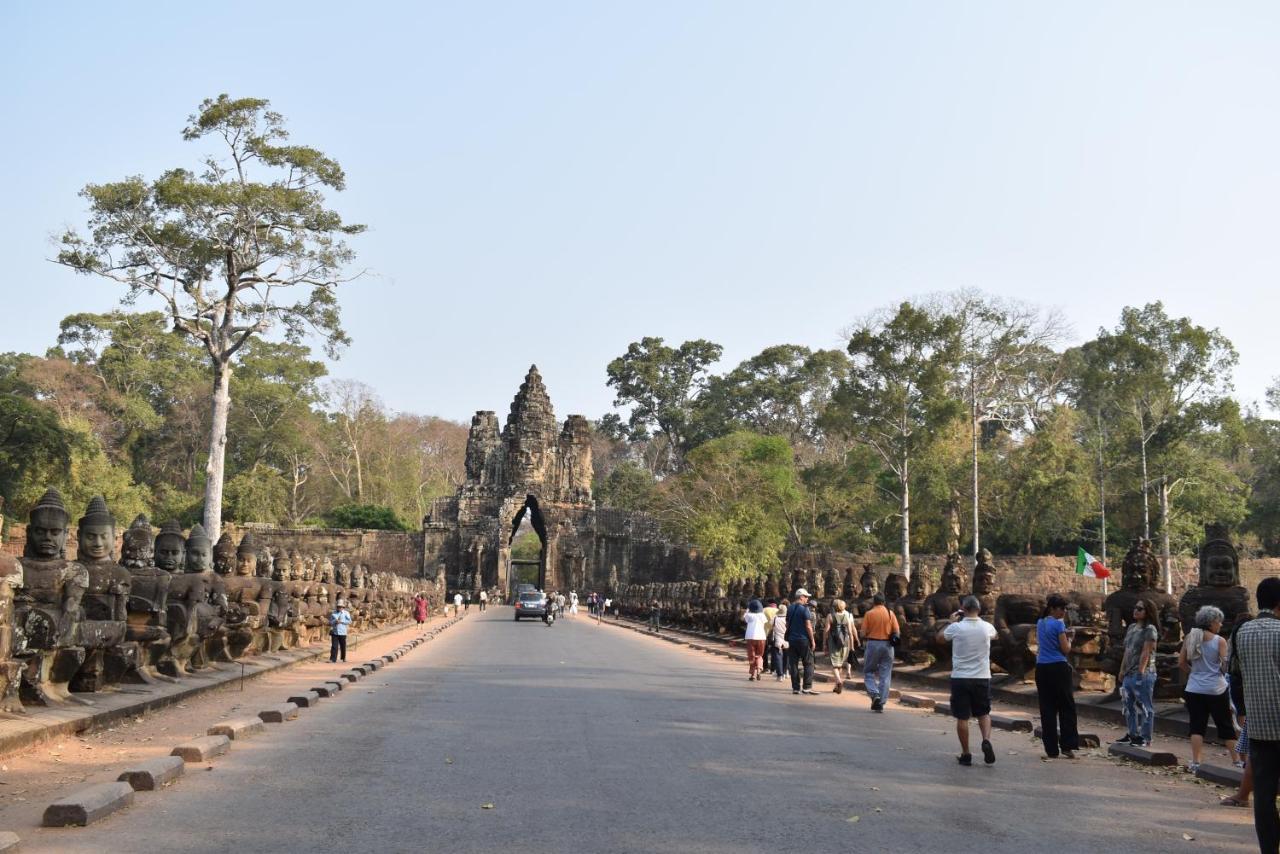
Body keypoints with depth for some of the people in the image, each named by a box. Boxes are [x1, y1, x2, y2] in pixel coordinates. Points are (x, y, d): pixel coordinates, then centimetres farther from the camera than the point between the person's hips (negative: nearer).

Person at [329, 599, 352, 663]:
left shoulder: (346, 613, 2)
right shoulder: (333, 613, 9)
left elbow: (349, 621, -6)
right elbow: (330, 622, 9)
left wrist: (341, 621, -14)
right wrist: (335, 621, -11)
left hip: (342, 632, -1)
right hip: (334, 632, 1)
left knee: (343, 646, 9)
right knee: (334, 646, -6)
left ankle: (344, 658, 27)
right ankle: (333, 659, -6)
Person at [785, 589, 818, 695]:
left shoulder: (790, 609, 10)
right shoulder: (805, 609, -10)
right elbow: (808, 626, -13)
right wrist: (812, 640, -7)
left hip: (792, 639, 6)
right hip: (803, 639, -6)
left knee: (793, 664, 6)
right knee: (808, 663, 1)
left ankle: (796, 687, 6)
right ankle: (807, 687, -5)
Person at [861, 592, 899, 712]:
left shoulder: (869, 614, -5)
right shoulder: (891, 613, 2)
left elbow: (864, 633, -7)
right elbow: (896, 631, 0)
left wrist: (865, 639, 13)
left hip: (873, 644, -2)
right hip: (887, 645, 2)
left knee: (868, 672, 12)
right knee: (885, 675, 8)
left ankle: (875, 694, -10)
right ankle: (881, 703, 8)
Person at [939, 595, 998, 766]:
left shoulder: (956, 628, -11)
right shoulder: (987, 627, -4)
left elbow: (940, 638, 9)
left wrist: (951, 622, 17)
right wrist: (977, 618, 24)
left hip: (960, 678, -2)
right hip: (982, 678, 2)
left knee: (962, 717, 6)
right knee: (984, 713, 18)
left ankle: (966, 755, 9)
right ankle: (986, 740, -6)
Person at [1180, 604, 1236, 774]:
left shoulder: (1190, 638, 2)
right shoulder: (1220, 641, -8)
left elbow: (1181, 663, 6)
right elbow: (1225, 667, -11)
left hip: (1194, 689, 3)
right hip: (1216, 690, -3)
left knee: (1197, 726, 5)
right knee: (1226, 726, 10)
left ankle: (1195, 763, 0)